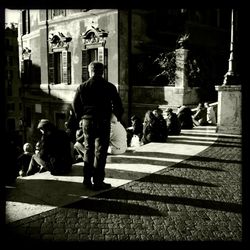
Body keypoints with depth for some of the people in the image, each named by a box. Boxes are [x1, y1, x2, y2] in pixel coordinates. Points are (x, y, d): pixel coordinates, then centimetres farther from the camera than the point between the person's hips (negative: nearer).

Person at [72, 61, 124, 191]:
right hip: (103, 122, -3)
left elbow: (75, 104, 4)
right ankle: (97, 182, 4)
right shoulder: (109, 87, -5)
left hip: (87, 121, 3)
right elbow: (117, 104, -4)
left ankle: (87, 180, 19)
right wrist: (118, 117, 13)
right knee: (100, 152, 2)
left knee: (88, 150, 14)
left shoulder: (82, 87, 2)